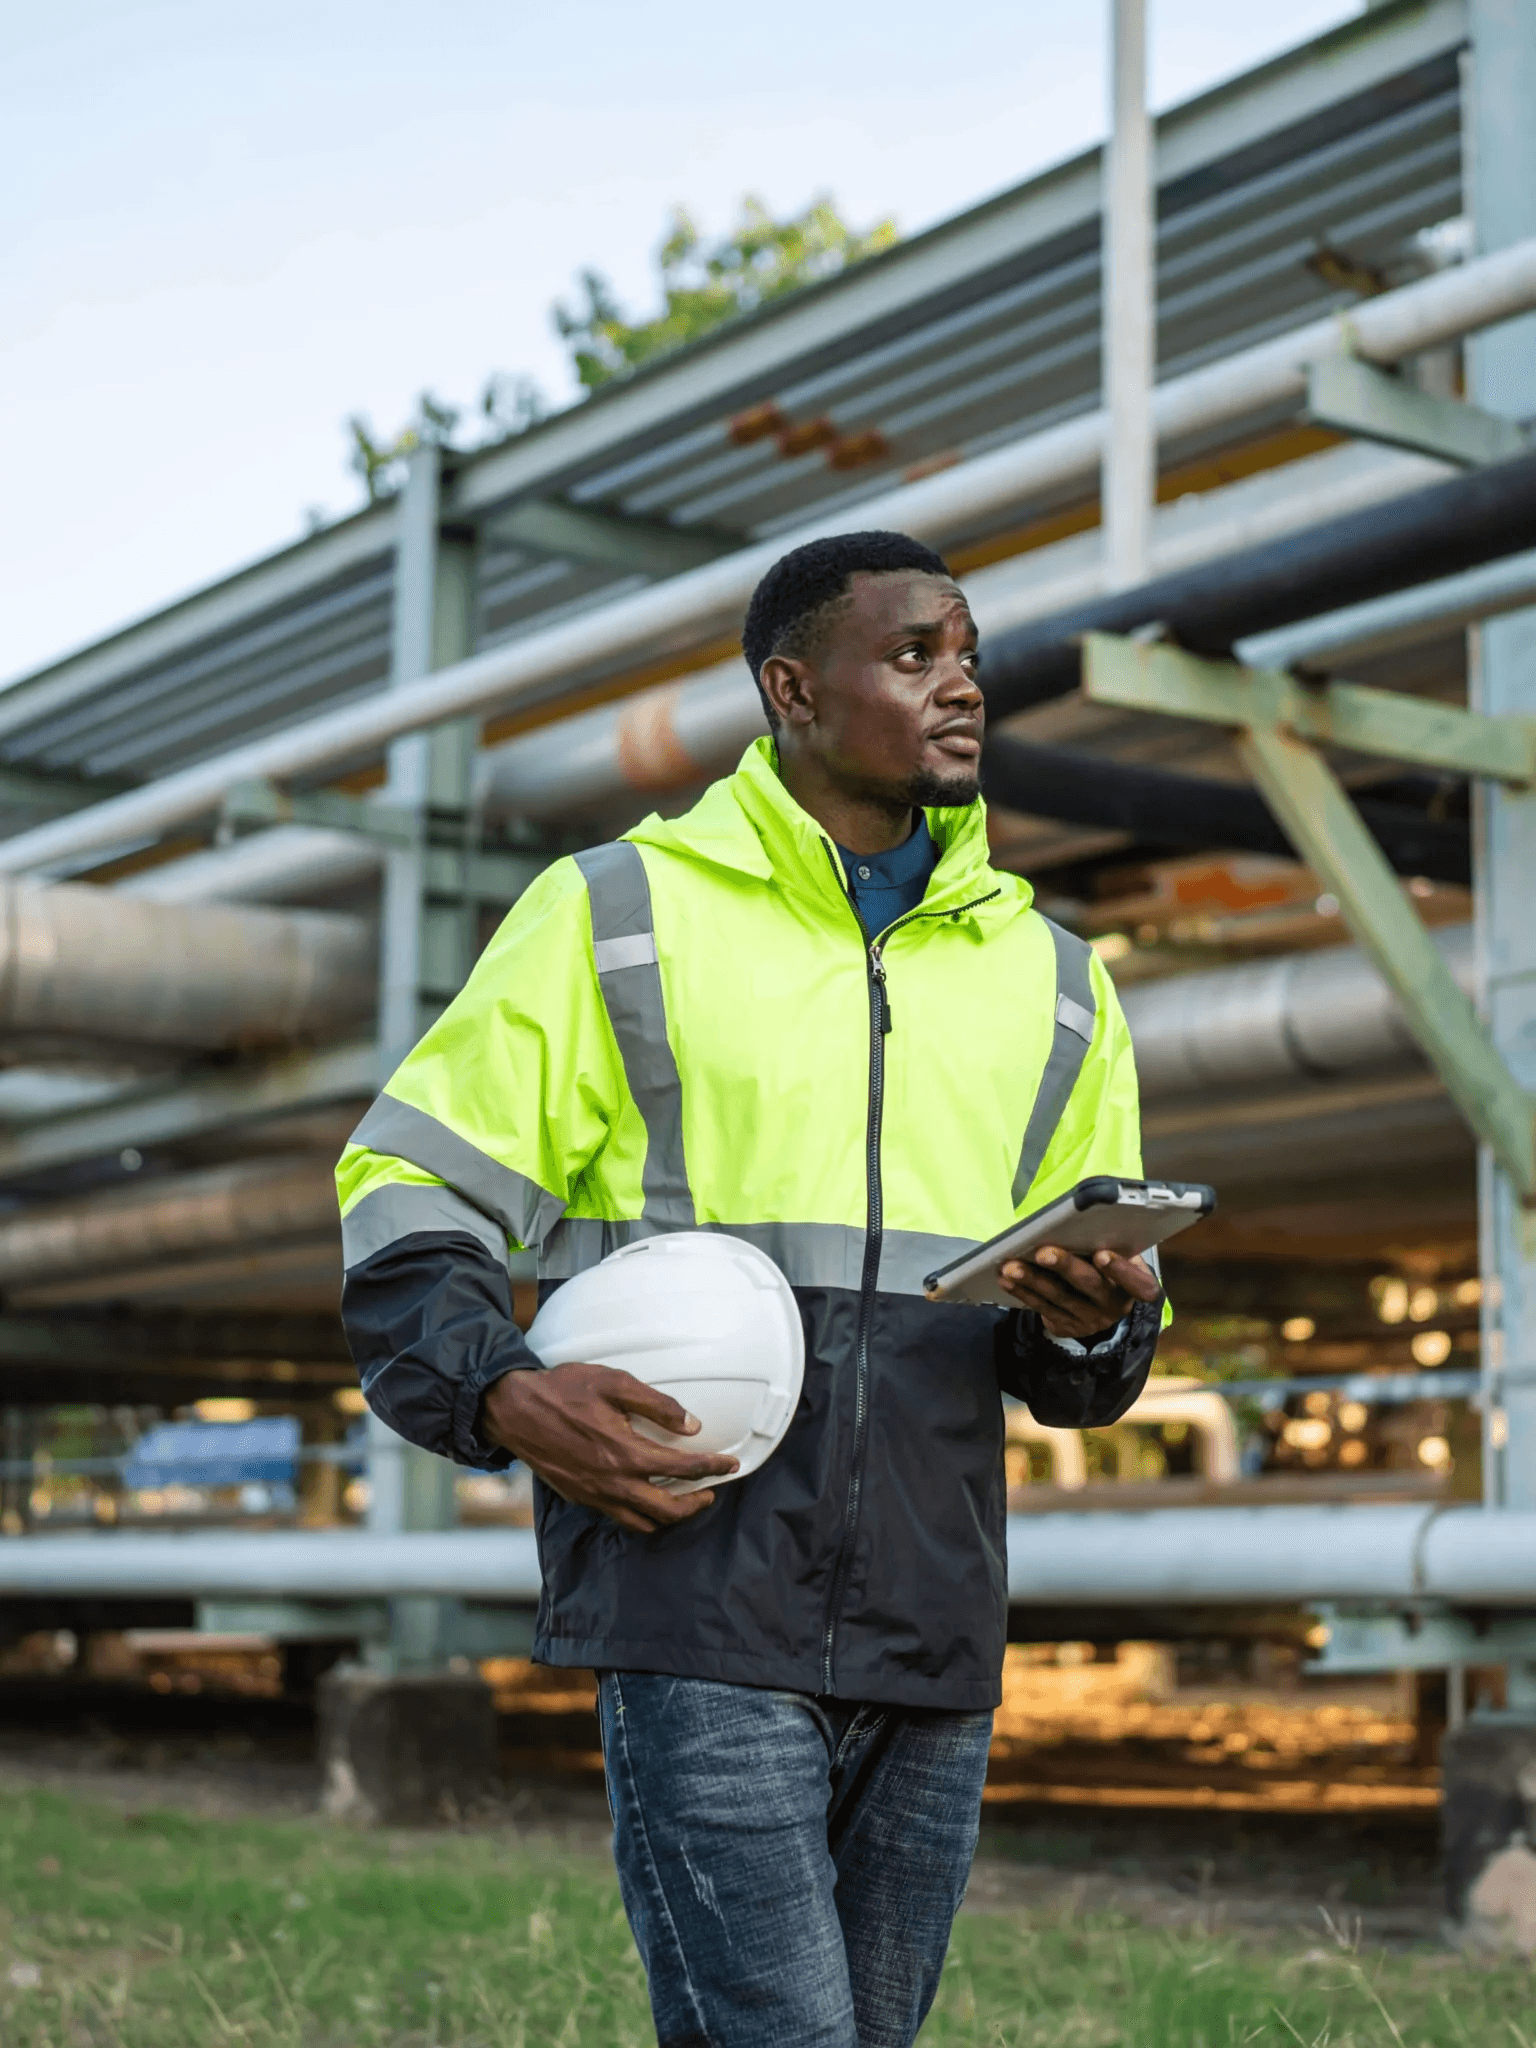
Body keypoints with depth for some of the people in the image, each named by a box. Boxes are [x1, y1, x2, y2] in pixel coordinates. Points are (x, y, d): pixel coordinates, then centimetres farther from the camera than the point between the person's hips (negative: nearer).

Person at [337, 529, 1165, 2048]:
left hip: (937, 1635, 5)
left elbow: (1089, 1351, 21)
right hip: (702, 1608, -5)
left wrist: (1090, 1323, -4)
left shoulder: (1049, 980, 17)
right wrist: (500, 1395, -14)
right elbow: (407, 1185, 4)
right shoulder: (615, 915, 4)